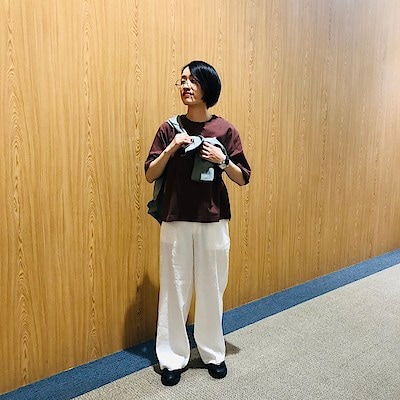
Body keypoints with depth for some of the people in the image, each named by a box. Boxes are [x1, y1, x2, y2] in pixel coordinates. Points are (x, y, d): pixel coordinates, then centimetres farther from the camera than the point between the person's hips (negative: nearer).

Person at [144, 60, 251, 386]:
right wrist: (170, 149, -13)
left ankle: (213, 354, 31)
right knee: (174, 291, 7)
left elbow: (243, 179, 3)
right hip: (176, 221, 0)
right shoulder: (169, 129, 2)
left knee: (211, 290, 11)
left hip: (213, 222, 0)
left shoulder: (225, 130, 1)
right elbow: (150, 175, 1)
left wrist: (222, 160, -14)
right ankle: (172, 359, 25)